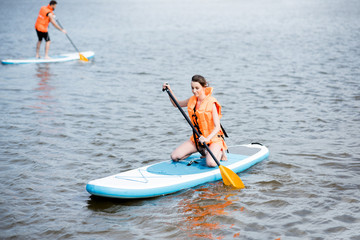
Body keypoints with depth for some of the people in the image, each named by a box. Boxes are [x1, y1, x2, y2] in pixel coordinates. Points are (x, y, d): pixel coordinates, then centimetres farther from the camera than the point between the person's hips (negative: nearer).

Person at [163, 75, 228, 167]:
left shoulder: (211, 103, -16)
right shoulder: (192, 100, 4)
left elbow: (217, 127, -21)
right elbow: (176, 104, 23)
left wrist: (207, 139, -38)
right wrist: (169, 90, 8)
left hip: (213, 137, -6)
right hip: (197, 138, 6)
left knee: (211, 163, -33)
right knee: (174, 157, -7)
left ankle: (220, 151, 4)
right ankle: (200, 149, 16)